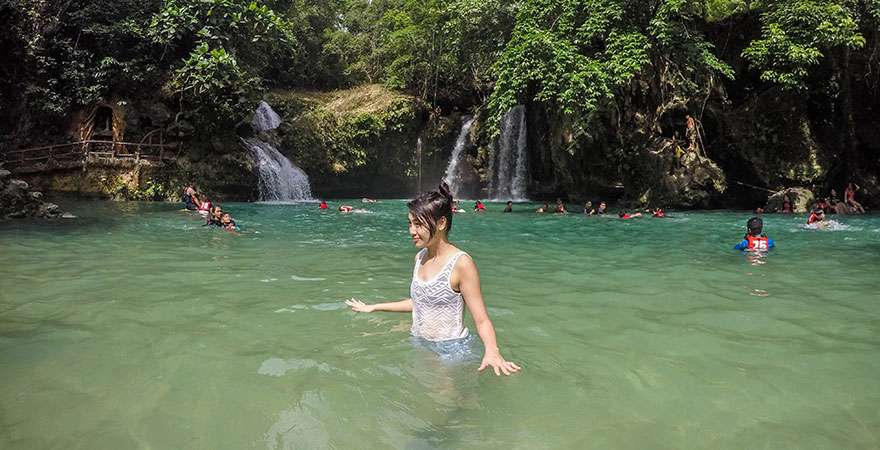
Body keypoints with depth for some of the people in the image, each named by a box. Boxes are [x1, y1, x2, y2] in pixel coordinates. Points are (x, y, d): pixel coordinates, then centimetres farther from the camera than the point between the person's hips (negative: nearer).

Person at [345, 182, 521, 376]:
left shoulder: (461, 263, -17)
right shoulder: (420, 257, 4)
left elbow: (481, 319, -18)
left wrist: (492, 351, -38)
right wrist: (373, 307, 25)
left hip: (450, 349, -6)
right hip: (419, 345, 7)